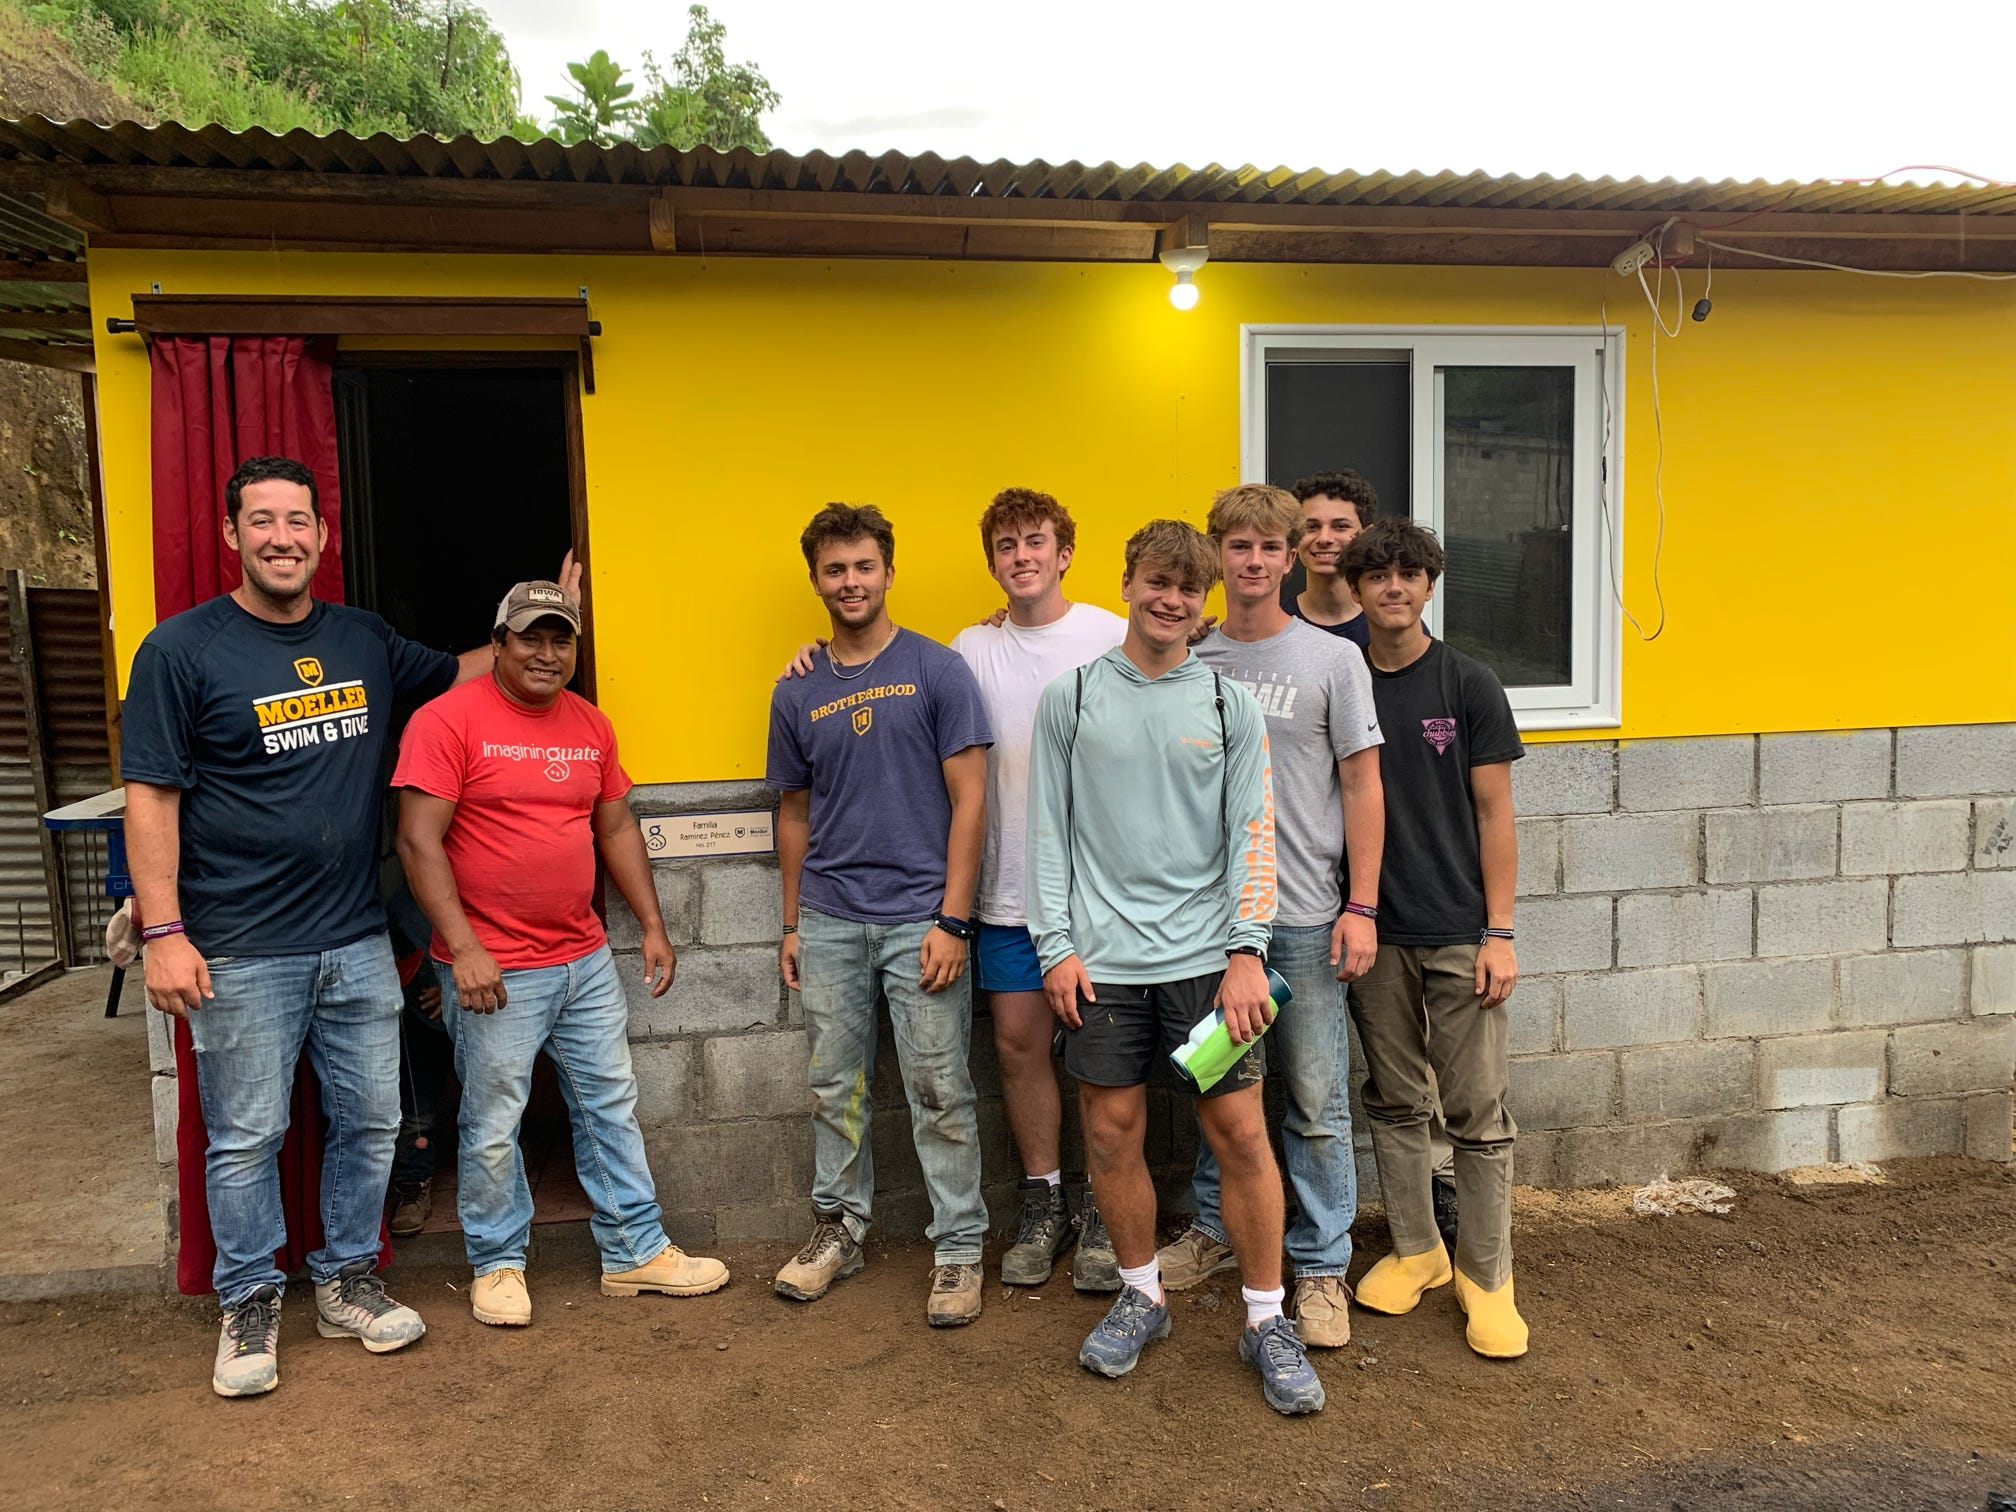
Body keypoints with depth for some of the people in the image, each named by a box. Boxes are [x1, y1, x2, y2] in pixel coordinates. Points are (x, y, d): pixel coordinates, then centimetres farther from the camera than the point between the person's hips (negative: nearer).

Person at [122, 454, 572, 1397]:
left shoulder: (364, 642, 7)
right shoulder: (182, 649, -7)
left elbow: (460, 674, 22)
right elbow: (150, 798, -8)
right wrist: (164, 933, -13)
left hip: (358, 943, 5)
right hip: (241, 955, -4)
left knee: (370, 1123, 13)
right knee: (246, 1140, 9)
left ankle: (348, 1281, 32)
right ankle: (249, 1305, 28)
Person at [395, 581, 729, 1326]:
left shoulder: (591, 725, 9)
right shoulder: (448, 720, -10)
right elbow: (419, 842, -15)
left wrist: (653, 924, 11)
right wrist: (463, 949, -20)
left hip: (587, 959, 6)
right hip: (493, 969, -6)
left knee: (612, 1106, 13)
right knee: (492, 1125, 6)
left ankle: (635, 1251, 27)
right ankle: (497, 1264, 26)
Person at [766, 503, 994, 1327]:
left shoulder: (937, 670, -4)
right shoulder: (797, 693, 8)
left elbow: (969, 799, -6)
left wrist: (952, 920, -11)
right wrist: (792, 923, 14)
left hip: (920, 917, -4)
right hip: (830, 920, 4)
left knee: (940, 1092, 3)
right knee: (835, 1087, 14)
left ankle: (958, 1247, 16)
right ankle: (839, 1227, 31)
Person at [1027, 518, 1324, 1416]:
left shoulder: (1230, 705, 5)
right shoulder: (1070, 698, 5)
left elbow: (1253, 834, 3)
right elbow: (1048, 831, 5)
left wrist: (1247, 950, -7)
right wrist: (1056, 946, -2)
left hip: (1204, 953, 0)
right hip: (1103, 958, 1)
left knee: (1240, 1131, 0)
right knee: (1112, 1132, 7)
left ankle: (1266, 1320, 16)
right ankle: (1141, 1297, 28)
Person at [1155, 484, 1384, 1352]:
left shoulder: (1332, 659, -1)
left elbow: (1362, 786, -1)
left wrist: (1362, 906, -7)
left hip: (1304, 916, -2)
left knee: (1316, 1101, 3)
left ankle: (1321, 1269, 17)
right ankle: (1213, 1231, 31)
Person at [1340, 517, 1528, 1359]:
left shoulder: (1468, 687, -1)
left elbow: (1494, 814, -2)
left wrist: (1499, 931, -7)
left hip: (1458, 933, -2)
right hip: (1374, 932, 2)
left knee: (1476, 1110, 2)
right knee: (1394, 1102, 12)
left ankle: (1486, 1276, 15)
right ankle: (1415, 1251, 28)